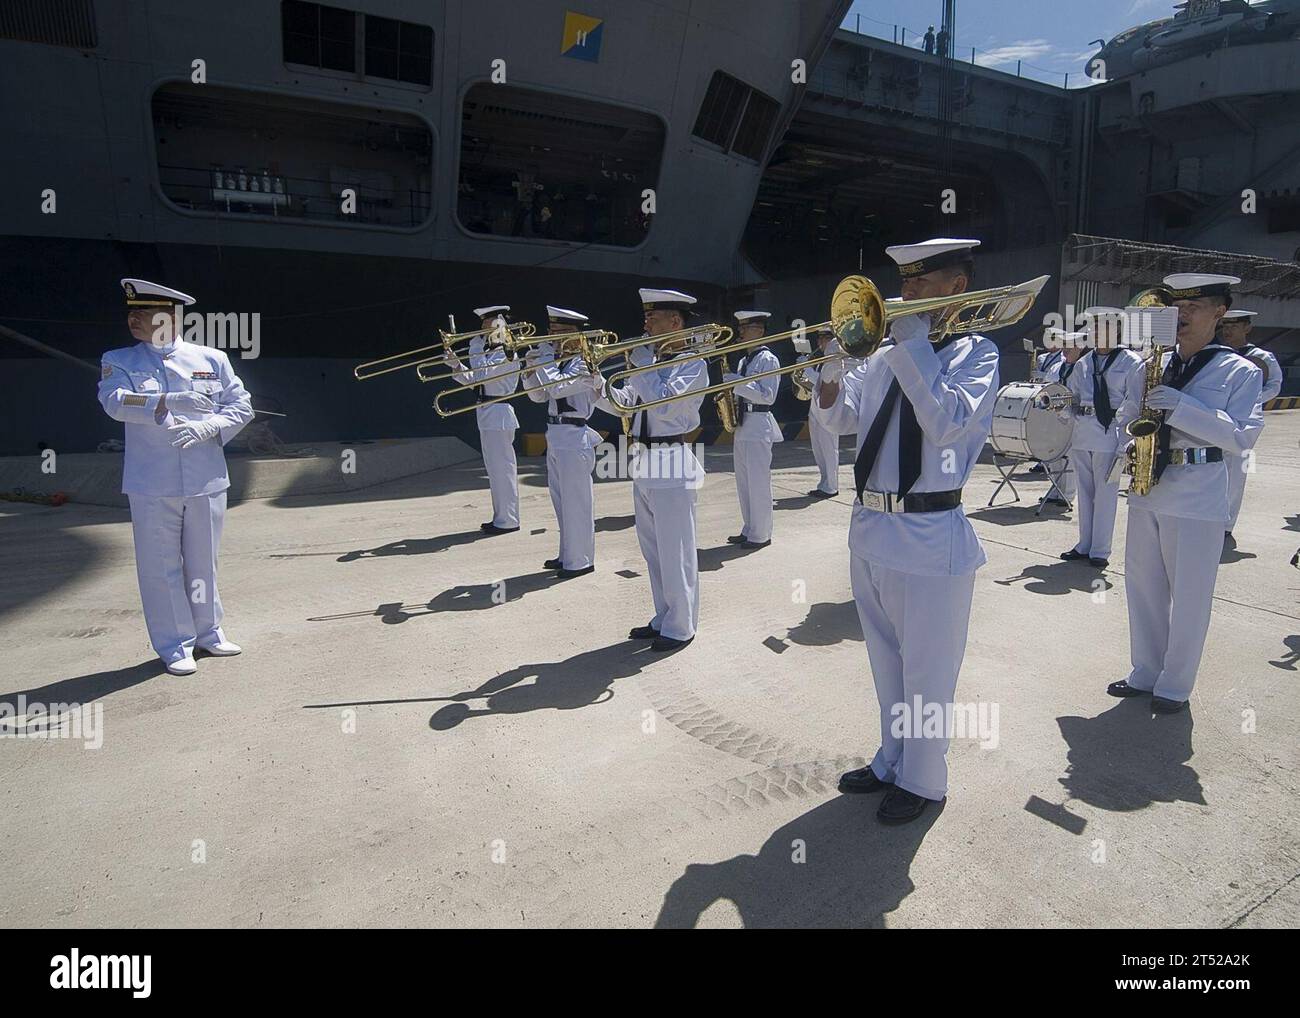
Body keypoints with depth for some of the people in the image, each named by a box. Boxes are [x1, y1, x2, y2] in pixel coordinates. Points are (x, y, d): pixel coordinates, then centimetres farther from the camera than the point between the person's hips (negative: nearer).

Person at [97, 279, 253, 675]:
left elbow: (241, 405, 5)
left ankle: (207, 631, 29)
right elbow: (115, 401, -14)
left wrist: (206, 427, -13)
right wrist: (169, 401, -30)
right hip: (151, 486, -1)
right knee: (161, 565, 4)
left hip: (207, 481, 1)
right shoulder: (119, 362, 4)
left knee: (203, 561, 12)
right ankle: (175, 645, 16)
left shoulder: (211, 359, 6)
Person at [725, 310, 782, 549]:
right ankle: (748, 530, 22)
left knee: (758, 483, -4)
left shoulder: (768, 359, -8)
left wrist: (735, 381, -19)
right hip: (742, 425, 9)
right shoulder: (744, 361, 17)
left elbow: (767, 396, -17)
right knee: (744, 483, 12)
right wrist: (729, 392, 2)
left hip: (759, 425, -9)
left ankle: (761, 535, 5)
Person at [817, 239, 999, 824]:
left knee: (925, 671, 8)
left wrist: (913, 346, -18)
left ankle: (923, 780, 29)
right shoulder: (888, 352, 10)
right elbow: (844, 416, 10)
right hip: (871, 527, 7)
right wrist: (830, 364, -6)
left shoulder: (975, 352, -7)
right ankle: (893, 762, 41)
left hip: (929, 535, -6)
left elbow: (946, 422, -23)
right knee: (887, 663, 21)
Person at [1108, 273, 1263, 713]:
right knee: (1143, 588, 13)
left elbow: (1243, 436, -11)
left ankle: (1175, 685, 19)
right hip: (1146, 492, 5)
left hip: (1198, 499, -4)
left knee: (1189, 596, 4)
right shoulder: (1151, 367, 10)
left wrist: (1182, 407, -20)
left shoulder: (1240, 372, -2)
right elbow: (1127, 420, 16)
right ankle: (1146, 672, 28)